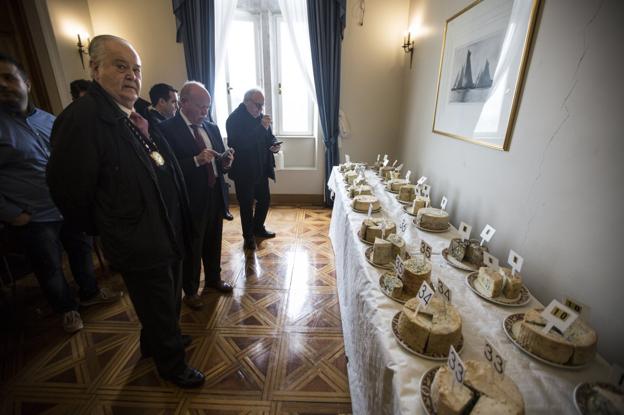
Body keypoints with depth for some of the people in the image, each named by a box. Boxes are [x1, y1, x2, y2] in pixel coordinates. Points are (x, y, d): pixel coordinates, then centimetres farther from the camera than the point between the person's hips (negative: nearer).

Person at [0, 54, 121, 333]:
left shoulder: (48, 119, 4)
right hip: (33, 219, -4)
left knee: (82, 250, 18)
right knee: (50, 269, 13)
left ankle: (90, 293, 40)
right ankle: (67, 308, 34)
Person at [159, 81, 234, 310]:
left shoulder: (212, 128, 8)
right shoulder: (167, 129, -12)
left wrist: (225, 163, -9)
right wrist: (197, 160, -28)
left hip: (216, 195, 6)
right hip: (191, 199, -6)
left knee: (214, 242, 20)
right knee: (192, 247, 11)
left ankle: (213, 279, 44)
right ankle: (190, 291, 34)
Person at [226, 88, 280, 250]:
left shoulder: (260, 116, 6)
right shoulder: (234, 119, -15)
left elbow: (269, 136, 16)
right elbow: (240, 143, -27)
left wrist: (274, 145, -7)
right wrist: (261, 127, -29)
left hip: (261, 169, 7)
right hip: (244, 171, -7)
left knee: (265, 199, 16)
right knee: (247, 205, 5)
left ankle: (258, 228, 38)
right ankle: (248, 237, 24)